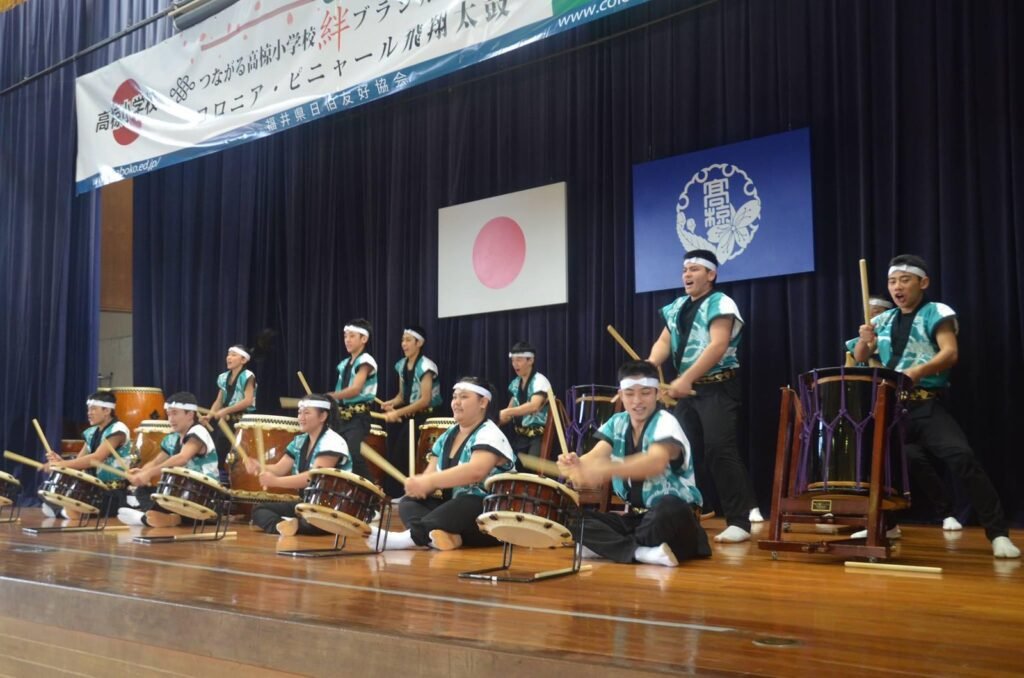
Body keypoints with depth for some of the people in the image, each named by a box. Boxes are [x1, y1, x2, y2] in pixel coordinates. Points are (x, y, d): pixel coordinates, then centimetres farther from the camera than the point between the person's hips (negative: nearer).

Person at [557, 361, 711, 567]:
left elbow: (657, 462, -38)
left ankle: (606, 547, -18)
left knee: (668, 510, -41)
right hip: (634, 517, 6)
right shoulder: (617, 423, 4)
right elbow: (595, 456, -13)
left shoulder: (665, 423, -16)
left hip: (672, 515, -6)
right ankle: (641, 552, -25)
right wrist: (574, 464, -39)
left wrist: (606, 470, -54)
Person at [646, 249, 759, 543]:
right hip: (689, 388, 8)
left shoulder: (720, 304, -10)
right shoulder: (677, 307, 14)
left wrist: (685, 379, -27)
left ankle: (740, 521, -10)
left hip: (717, 387, -8)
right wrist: (650, 365, -15)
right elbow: (664, 341, 8)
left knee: (719, 450, -14)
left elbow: (718, 347, -21)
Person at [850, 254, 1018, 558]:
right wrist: (864, 340, -9)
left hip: (929, 406, -5)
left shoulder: (937, 313, 0)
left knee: (961, 456, -22)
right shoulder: (884, 320, 16)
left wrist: (919, 370, -31)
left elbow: (950, 353, -14)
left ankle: (998, 533, -17)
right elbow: (860, 359, 13)